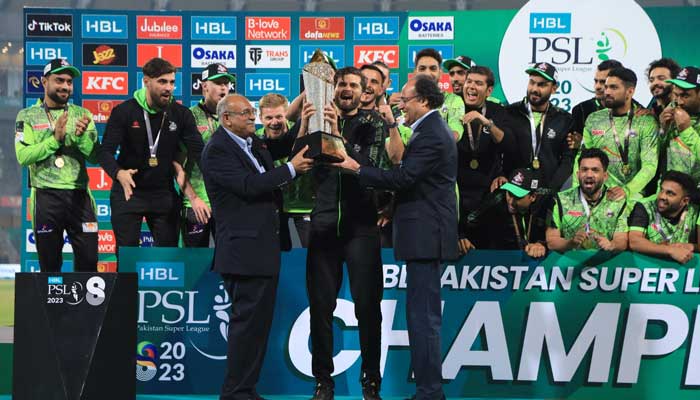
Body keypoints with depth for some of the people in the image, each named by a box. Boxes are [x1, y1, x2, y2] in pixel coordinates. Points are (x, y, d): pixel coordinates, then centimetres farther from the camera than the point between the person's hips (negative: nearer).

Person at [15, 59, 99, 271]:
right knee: (49, 264, 6)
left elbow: (94, 157, 2)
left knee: (88, 261, -1)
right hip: (46, 197, -2)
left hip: (79, 196, 2)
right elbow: (23, 156, -9)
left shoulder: (82, 115, 9)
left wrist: (82, 136, -16)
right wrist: (55, 139, -16)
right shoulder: (28, 116, 3)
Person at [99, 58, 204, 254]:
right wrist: (119, 173, -35)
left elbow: (198, 151, -7)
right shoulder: (124, 112, -8)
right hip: (128, 192, -2)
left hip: (165, 193, 2)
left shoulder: (181, 114, -1)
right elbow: (105, 151, -13)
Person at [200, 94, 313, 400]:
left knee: (259, 320, 12)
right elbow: (249, 185, -21)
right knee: (248, 320, -8)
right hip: (244, 250, -10)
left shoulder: (254, 144, 17)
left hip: (264, 247, 10)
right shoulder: (217, 150, -11)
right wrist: (291, 168, -16)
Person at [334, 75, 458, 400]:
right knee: (423, 315, 14)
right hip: (427, 231, 11)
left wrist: (358, 169, -15)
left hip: (425, 235, -11)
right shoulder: (435, 130, 18)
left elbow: (403, 178, -21)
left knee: (423, 315, -9)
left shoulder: (431, 135, -16)